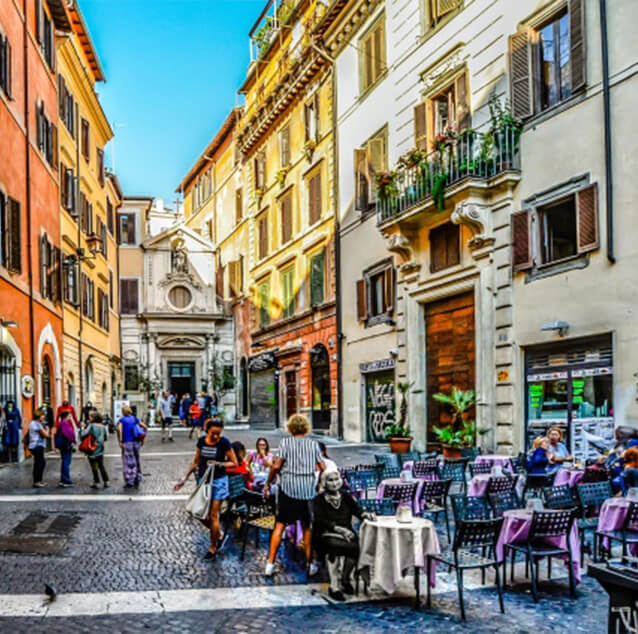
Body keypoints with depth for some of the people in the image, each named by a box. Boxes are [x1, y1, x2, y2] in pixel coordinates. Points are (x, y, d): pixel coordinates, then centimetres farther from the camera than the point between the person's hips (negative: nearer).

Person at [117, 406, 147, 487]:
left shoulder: (122, 420, -2)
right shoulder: (135, 419, 10)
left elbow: (119, 429, -20)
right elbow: (145, 427, 8)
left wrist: (120, 441, -17)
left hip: (127, 443, -4)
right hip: (136, 442, 4)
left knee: (128, 462, 0)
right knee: (137, 461, 15)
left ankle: (129, 482, -1)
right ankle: (137, 480, 21)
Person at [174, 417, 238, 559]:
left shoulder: (224, 443, -11)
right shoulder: (201, 441, 0)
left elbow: (234, 463, -6)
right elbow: (196, 462, 11)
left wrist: (218, 464, -20)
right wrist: (185, 478, 10)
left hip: (218, 482, -4)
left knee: (213, 515, -2)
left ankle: (213, 547, 12)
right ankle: (218, 534, 33)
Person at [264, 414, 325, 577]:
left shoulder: (286, 443, -1)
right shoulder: (313, 444, 6)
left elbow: (276, 466, -8)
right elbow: (323, 467, 4)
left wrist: (268, 484, 3)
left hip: (288, 487, -2)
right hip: (308, 489, 2)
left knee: (280, 525, 4)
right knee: (307, 526, 12)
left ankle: (270, 563, 2)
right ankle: (310, 565, 16)